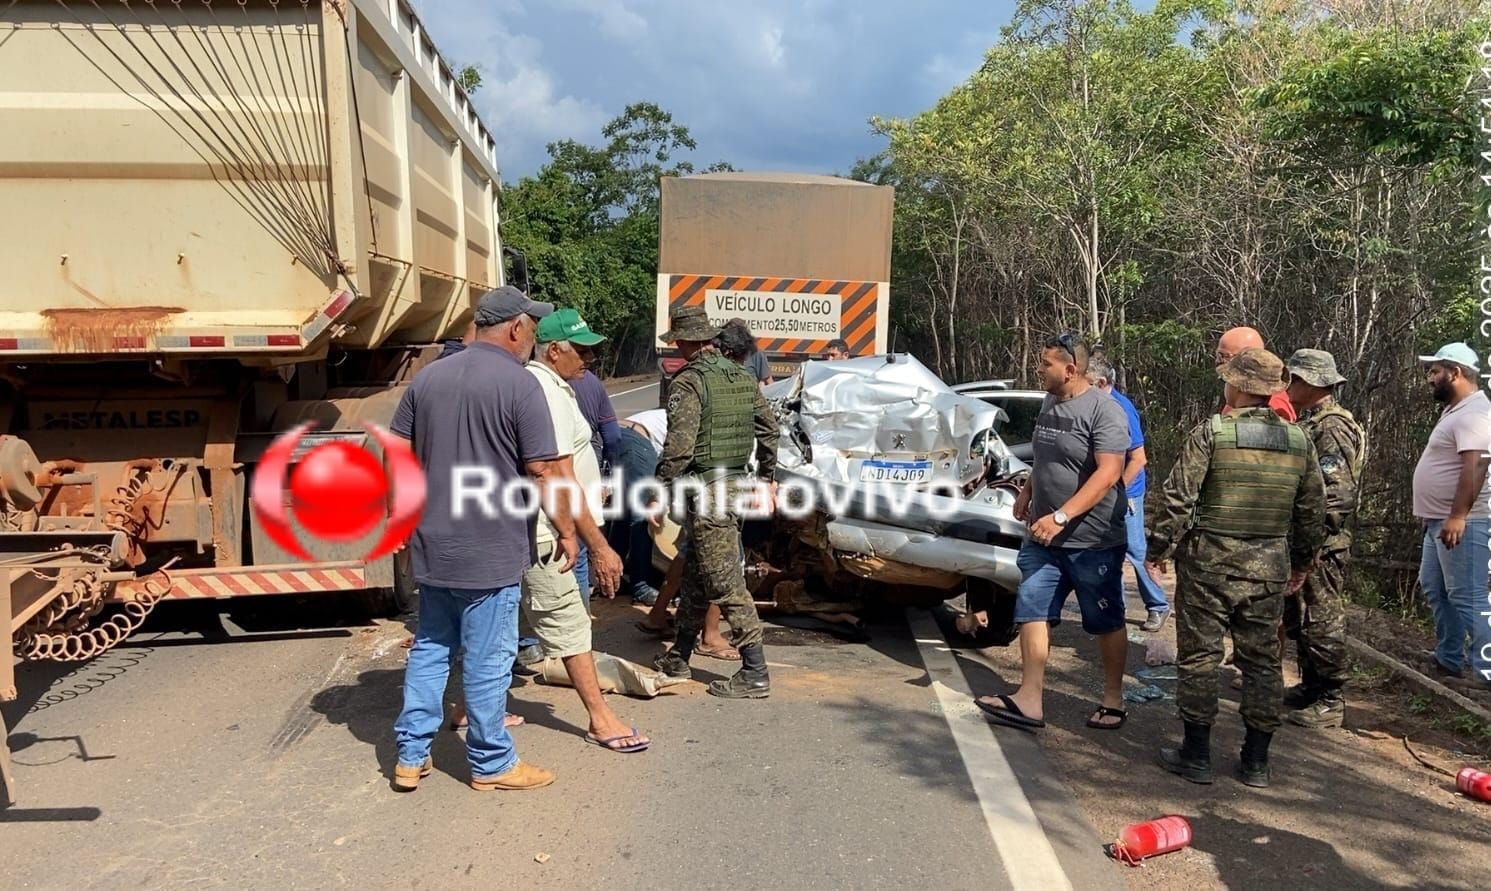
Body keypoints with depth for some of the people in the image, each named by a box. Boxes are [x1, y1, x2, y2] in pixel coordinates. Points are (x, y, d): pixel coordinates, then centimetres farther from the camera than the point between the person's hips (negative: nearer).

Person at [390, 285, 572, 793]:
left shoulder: (427, 376, 7)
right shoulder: (520, 385, -12)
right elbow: (543, 471, -14)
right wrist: (565, 530, -2)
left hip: (432, 544, 6)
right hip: (491, 550, -6)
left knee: (430, 647, 17)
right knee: (488, 658, 5)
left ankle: (410, 756, 23)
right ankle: (491, 764, 18)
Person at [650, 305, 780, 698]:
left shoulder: (688, 382, -15)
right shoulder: (741, 377, 11)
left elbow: (678, 447, -23)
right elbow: (769, 428, 16)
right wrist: (768, 477, 26)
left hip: (705, 489, -9)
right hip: (735, 483, 9)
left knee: (725, 583, -4)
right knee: (694, 575, 19)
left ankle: (755, 674, 0)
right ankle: (678, 658, 31)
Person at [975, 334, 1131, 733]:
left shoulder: (1104, 410, -15)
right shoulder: (1049, 403, 10)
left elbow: (1108, 473, -23)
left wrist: (1061, 516, -29)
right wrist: (1027, 490, 12)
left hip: (1093, 540, -7)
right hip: (1044, 537, 7)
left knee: (1106, 623, 8)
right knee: (1032, 613, 1)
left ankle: (1113, 699, 24)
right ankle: (1029, 701, 4)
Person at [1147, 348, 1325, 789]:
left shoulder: (1211, 432, -11)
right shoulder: (1299, 441, 5)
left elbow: (1178, 498, -13)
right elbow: (1313, 510, 12)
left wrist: (1159, 547, -1)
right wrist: (1302, 561, 24)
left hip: (1210, 562, -4)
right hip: (1270, 566, 5)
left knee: (1199, 657, 4)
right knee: (1262, 662, 12)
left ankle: (1196, 756, 10)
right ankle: (1256, 762, 19)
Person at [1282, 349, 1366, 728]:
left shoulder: (1333, 427, -17)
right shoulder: (1308, 421, 14)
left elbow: (1338, 493, -24)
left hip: (1322, 544, -10)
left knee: (1321, 621, -1)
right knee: (1298, 618, 18)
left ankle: (1329, 701, 9)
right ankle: (1310, 686, 31)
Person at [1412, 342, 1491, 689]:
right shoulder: (1456, 410, 16)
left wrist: (1457, 517, -30)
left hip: (1460, 522, -11)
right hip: (1440, 520, 11)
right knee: (1434, 588, 17)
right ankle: (1449, 659, 27)